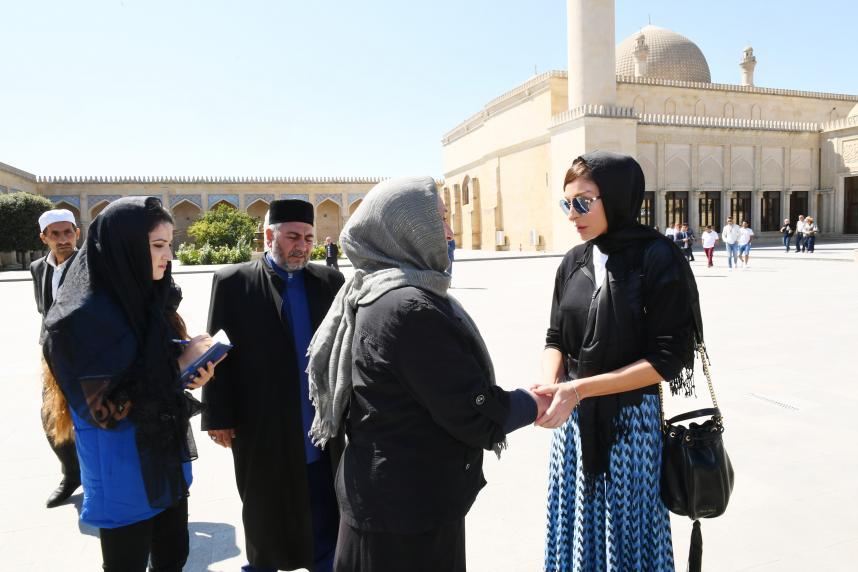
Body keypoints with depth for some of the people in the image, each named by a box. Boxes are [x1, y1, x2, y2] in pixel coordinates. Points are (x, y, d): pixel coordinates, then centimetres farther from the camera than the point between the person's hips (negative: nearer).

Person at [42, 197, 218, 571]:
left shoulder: (151, 298, 1)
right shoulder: (83, 317, -21)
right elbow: (106, 407, -23)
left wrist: (193, 371, -11)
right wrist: (178, 364, -21)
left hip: (168, 459, 6)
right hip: (122, 475, -6)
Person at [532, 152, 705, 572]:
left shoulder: (658, 259, -13)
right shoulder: (574, 262, 3)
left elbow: (666, 359, -15)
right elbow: (555, 339, 6)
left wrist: (580, 387, -20)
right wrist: (551, 386, -14)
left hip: (631, 418, -4)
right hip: (574, 417, 5)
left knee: (627, 529, 12)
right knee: (578, 525, 17)